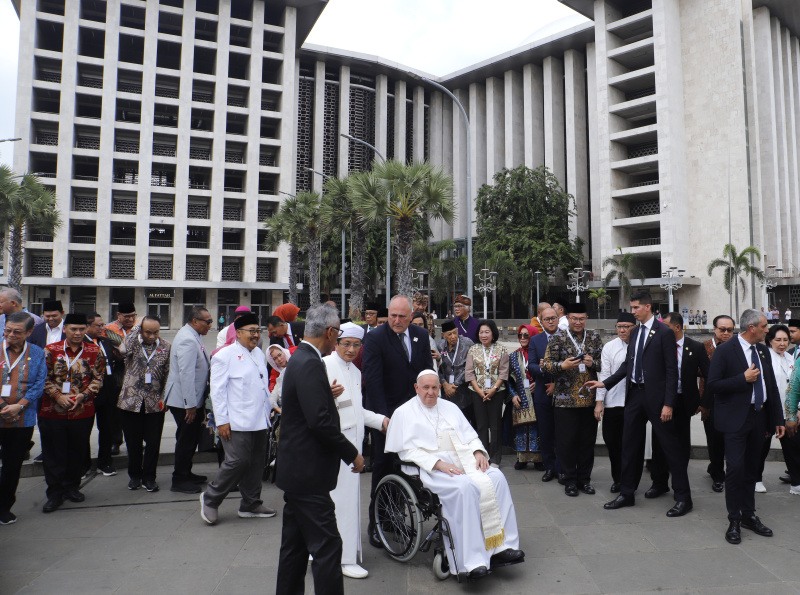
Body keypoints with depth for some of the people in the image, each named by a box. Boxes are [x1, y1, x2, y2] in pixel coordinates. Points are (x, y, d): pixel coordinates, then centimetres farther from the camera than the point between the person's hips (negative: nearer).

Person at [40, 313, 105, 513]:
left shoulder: (94, 351, 2)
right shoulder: (50, 350, 0)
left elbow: (98, 378, 3)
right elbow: (44, 378, -1)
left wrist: (83, 395, -11)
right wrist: (58, 396, -13)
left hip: (83, 412, 1)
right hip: (52, 411, -1)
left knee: (78, 452, 12)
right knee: (54, 454, 6)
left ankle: (71, 487, 30)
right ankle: (55, 494, 18)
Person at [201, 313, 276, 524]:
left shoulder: (259, 354, 15)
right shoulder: (226, 355, -8)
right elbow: (217, 390, -10)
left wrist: (268, 409, 17)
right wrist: (221, 420, -13)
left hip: (259, 420, 7)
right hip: (237, 423, -7)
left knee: (256, 463, 11)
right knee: (238, 461, -8)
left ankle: (251, 505, 24)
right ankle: (210, 499, 14)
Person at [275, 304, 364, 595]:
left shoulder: (300, 359, 11)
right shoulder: (310, 364, -20)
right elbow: (320, 421, -25)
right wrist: (352, 454, -16)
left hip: (296, 469, 11)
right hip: (308, 473, -11)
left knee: (295, 546, 20)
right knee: (326, 546, -3)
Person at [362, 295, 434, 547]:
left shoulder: (421, 335, 7)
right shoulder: (376, 338, -9)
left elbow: (427, 373, 12)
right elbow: (372, 380, -13)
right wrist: (382, 416, -19)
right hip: (386, 412, -4)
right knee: (383, 466, 4)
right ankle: (375, 523, 16)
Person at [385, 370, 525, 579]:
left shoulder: (449, 407, 22)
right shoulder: (404, 413, 5)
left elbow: (470, 436, 20)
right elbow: (408, 451, -5)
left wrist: (478, 452, -2)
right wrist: (438, 463, -17)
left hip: (465, 460, 6)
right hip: (433, 468, -5)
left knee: (497, 477, -21)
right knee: (465, 487, -33)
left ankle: (503, 546, -19)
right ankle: (473, 560, -29)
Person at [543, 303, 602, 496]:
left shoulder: (595, 338, 10)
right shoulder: (558, 338, 1)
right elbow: (547, 364, -4)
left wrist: (593, 363, -10)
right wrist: (562, 366, -23)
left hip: (589, 398, 3)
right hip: (565, 399, -3)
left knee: (588, 440, 8)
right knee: (567, 440, 1)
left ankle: (584, 478, 23)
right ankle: (570, 480, 16)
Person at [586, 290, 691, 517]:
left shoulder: (664, 332, -10)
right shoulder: (635, 332, 11)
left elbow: (671, 370, -13)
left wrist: (668, 403, -16)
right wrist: (605, 383, 7)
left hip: (655, 397, -7)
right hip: (634, 394, 7)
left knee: (670, 446, 4)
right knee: (630, 445, 13)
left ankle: (683, 498, 18)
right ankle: (626, 494, 25)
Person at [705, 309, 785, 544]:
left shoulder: (763, 350, 10)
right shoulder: (725, 350, -10)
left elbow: (772, 386, 14)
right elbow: (712, 385, -13)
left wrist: (778, 419, 11)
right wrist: (743, 379, -18)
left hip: (759, 417, 7)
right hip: (737, 418, -6)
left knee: (751, 468, 14)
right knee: (736, 467, -8)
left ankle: (749, 516, 27)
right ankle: (734, 520, 5)